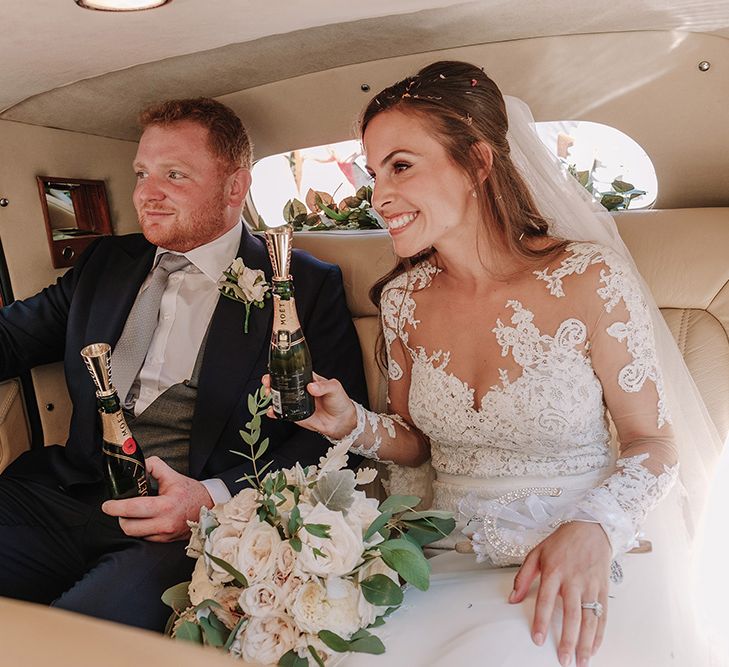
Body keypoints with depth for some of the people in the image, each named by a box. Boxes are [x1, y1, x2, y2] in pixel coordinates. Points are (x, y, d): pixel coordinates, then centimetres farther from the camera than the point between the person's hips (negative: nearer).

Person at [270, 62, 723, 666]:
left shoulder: (588, 278, -14)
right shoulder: (403, 298, -1)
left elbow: (654, 440, -4)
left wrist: (593, 530, -22)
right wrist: (352, 425, -10)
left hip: (588, 570, -2)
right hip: (452, 564, 3)